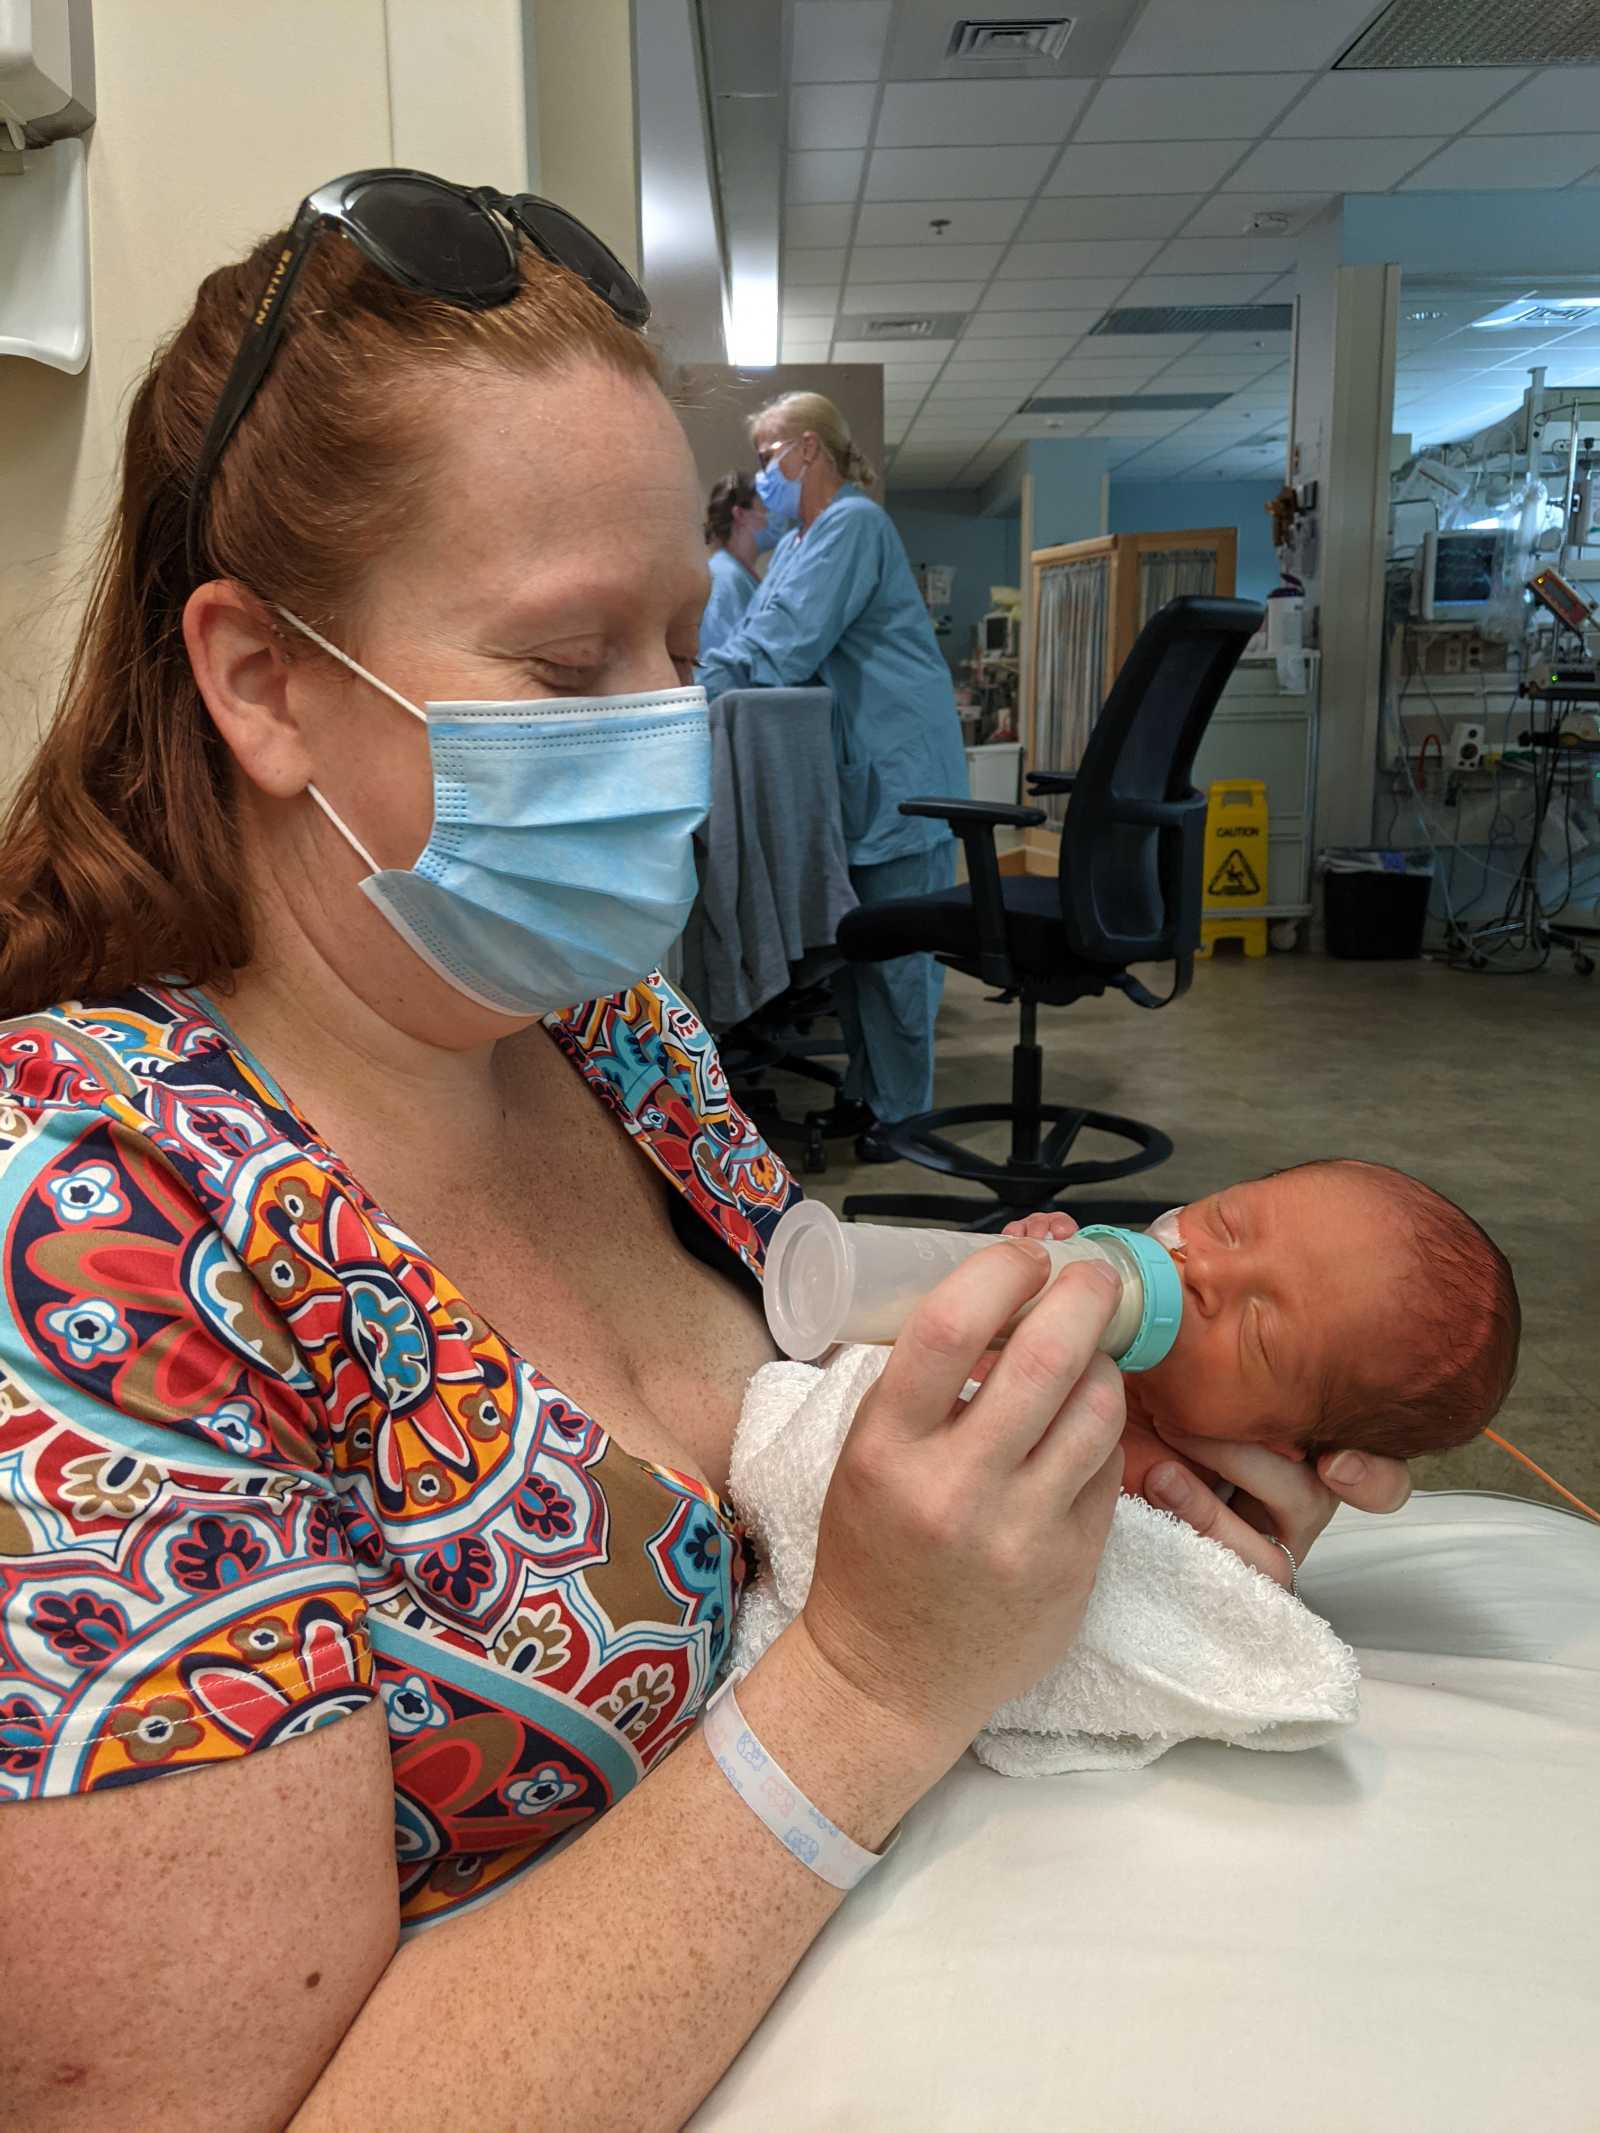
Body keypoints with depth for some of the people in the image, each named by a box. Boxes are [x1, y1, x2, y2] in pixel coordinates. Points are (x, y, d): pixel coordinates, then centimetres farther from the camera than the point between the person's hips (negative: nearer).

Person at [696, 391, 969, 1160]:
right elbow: (758, 635, 14)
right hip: (853, 770, 10)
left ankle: (900, 1110, 5)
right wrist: (695, 673, -3)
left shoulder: (852, 524, -12)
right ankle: (865, 1091, 25)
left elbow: (788, 643, -21)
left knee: (893, 946, -4)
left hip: (898, 766, -10)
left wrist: (696, 683, -15)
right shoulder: (800, 536, 19)